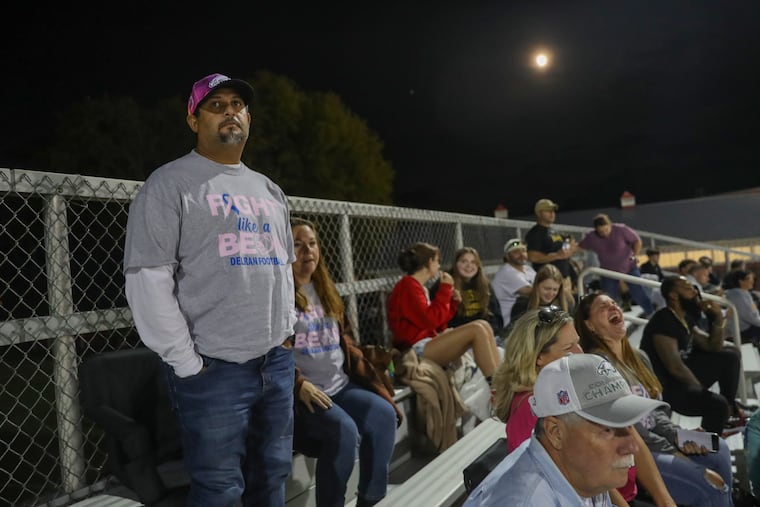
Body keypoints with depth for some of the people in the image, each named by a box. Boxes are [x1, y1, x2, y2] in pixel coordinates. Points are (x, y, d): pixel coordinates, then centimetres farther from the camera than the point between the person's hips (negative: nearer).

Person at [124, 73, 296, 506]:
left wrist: (288, 333, 11)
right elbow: (147, 278, -12)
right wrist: (187, 362, -14)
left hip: (278, 362, 6)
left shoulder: (270, 191, 16)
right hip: (215, 369, -6)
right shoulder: (171, 183, -5)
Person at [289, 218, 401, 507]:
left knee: (384, 414, -16)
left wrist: (371, 381, 12)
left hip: (341, 385, 7)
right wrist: (299, 385, -22)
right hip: (302, 392, -6)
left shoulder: (325, 289, 17)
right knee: (343, 429, -29)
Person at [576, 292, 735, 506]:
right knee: (710, 487, -15)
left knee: (719, 450, -6)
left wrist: (678, 436, -6)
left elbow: (656, 410, 12)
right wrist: (676, 454, -13)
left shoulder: (639, 357, 11)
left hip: (656, 441, 8)